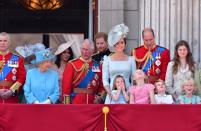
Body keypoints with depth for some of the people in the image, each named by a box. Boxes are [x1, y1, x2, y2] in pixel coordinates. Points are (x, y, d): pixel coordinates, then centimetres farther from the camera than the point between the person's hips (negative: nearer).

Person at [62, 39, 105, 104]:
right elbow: (66, 85, -4)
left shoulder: (97, 66, 9)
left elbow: (101, 85, 15)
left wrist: (100, 96, -3)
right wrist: (67, 103, -10)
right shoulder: (72, 65, 0)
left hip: (92, 102, 3)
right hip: (76, 102, -3)